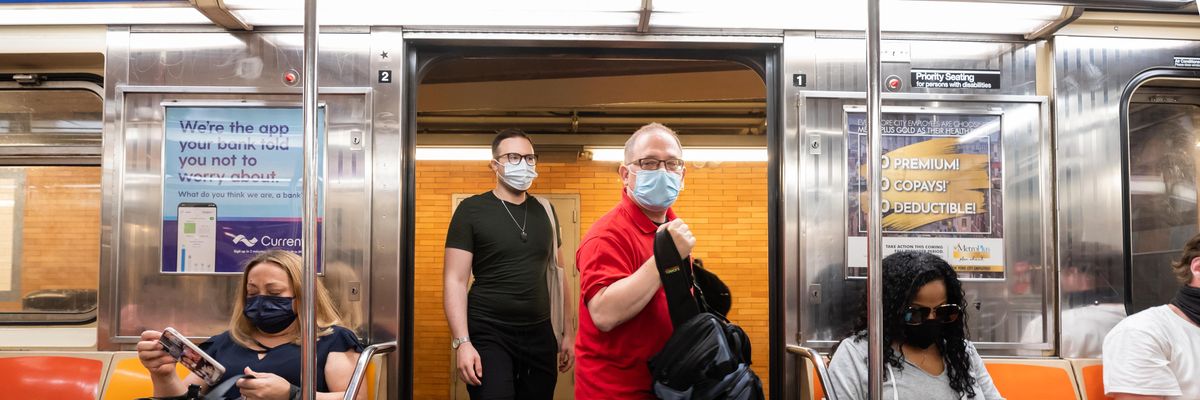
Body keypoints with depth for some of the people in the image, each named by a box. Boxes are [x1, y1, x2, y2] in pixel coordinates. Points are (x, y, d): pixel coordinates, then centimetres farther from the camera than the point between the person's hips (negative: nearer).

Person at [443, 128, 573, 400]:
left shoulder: (544, 211, 10)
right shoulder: (472, 210, -3)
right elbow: (455, 281, -7)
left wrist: (567, 332, 11)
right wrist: (462, 342, -16)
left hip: (539, 335, 4)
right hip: (489, 335, -4)